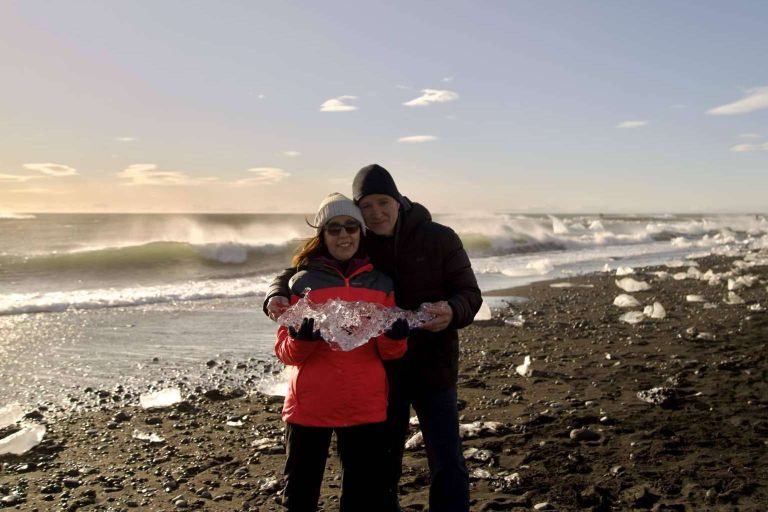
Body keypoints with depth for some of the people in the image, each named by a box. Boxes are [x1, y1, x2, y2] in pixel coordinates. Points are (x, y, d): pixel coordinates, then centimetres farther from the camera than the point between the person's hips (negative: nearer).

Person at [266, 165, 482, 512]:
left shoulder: (439, 238, -7)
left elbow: (470, 294, -7)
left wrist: (451, 312, -31)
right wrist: (277, 296, -22)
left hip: (432, 368, -2)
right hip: (380, 371, 2)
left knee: (447, 465, 1)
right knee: (382, 468, 16)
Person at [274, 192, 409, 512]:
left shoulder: (381, 284, 5)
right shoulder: (302, 282, 0)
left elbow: (391, 353, 5)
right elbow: (286, 352, -1)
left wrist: (395, 337, -16)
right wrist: (302, 339, -23)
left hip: (365, 406, 2)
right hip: (309, 405, -1)